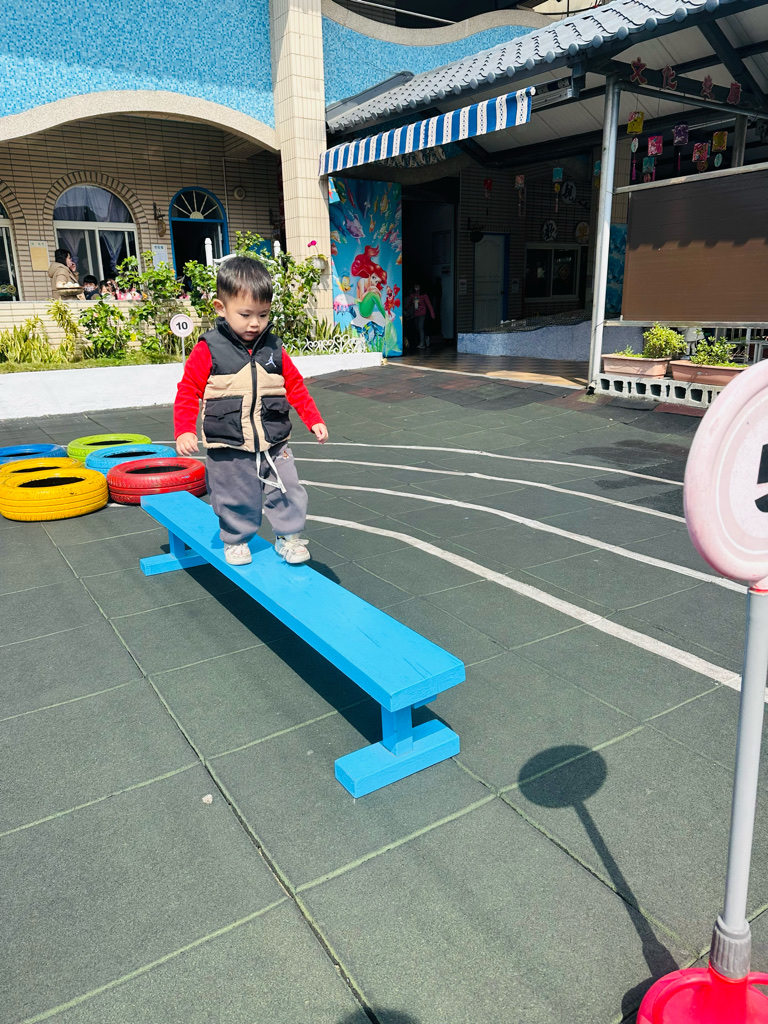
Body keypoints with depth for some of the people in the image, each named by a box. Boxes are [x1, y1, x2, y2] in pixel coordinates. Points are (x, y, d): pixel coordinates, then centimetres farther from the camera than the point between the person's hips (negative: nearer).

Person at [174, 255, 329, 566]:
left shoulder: (273, 349, 3)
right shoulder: (208, 351, -8)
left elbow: (295, 387, 11)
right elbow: (188, 392, -5)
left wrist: (314, 420, 6)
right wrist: (184, 431, -15)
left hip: (274, 446, 3)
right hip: (228, 450, -2)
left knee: (287, 492, 6)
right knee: (235, 501, 10)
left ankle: (288, 536, 26)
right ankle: (236, 540, 33)